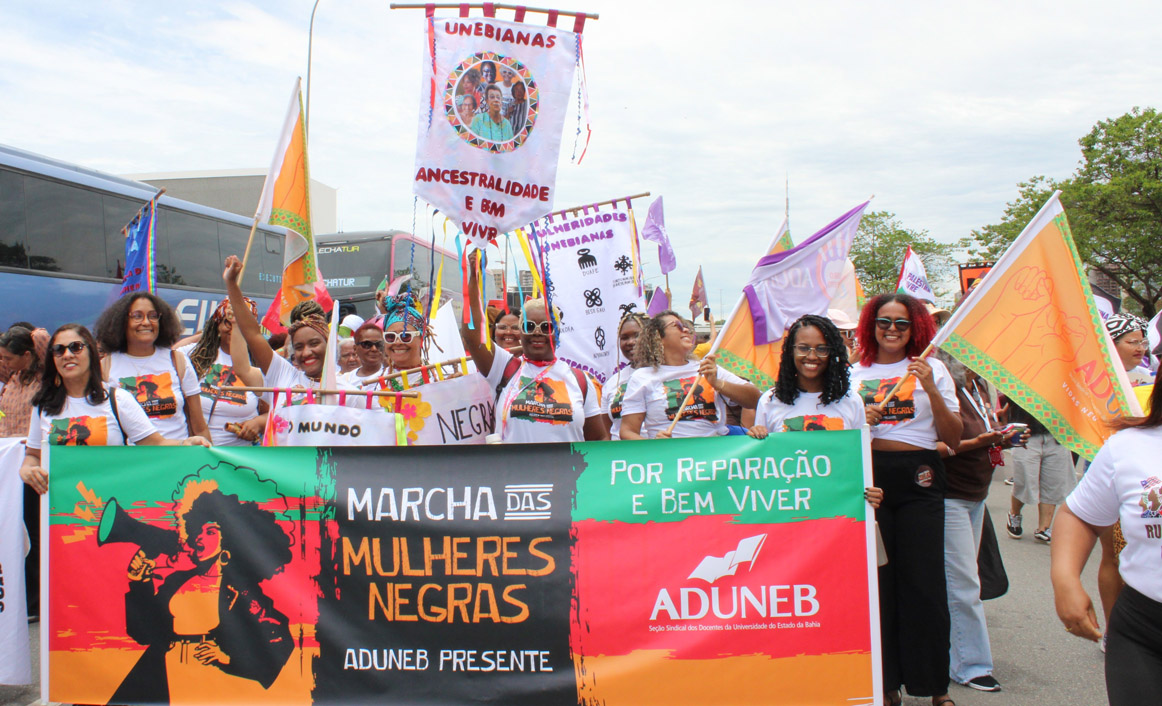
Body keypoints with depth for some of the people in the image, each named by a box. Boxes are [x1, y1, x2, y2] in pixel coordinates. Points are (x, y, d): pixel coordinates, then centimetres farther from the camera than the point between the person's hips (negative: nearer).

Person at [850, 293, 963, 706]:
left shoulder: (932, 369, 7)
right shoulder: (855, 373, 11)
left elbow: (953, 438, 1)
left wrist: (931, 389, -11)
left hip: (919, 478, -1)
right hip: (869, 477, 2)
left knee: (924, 582, -3)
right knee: (877, 581, 4)